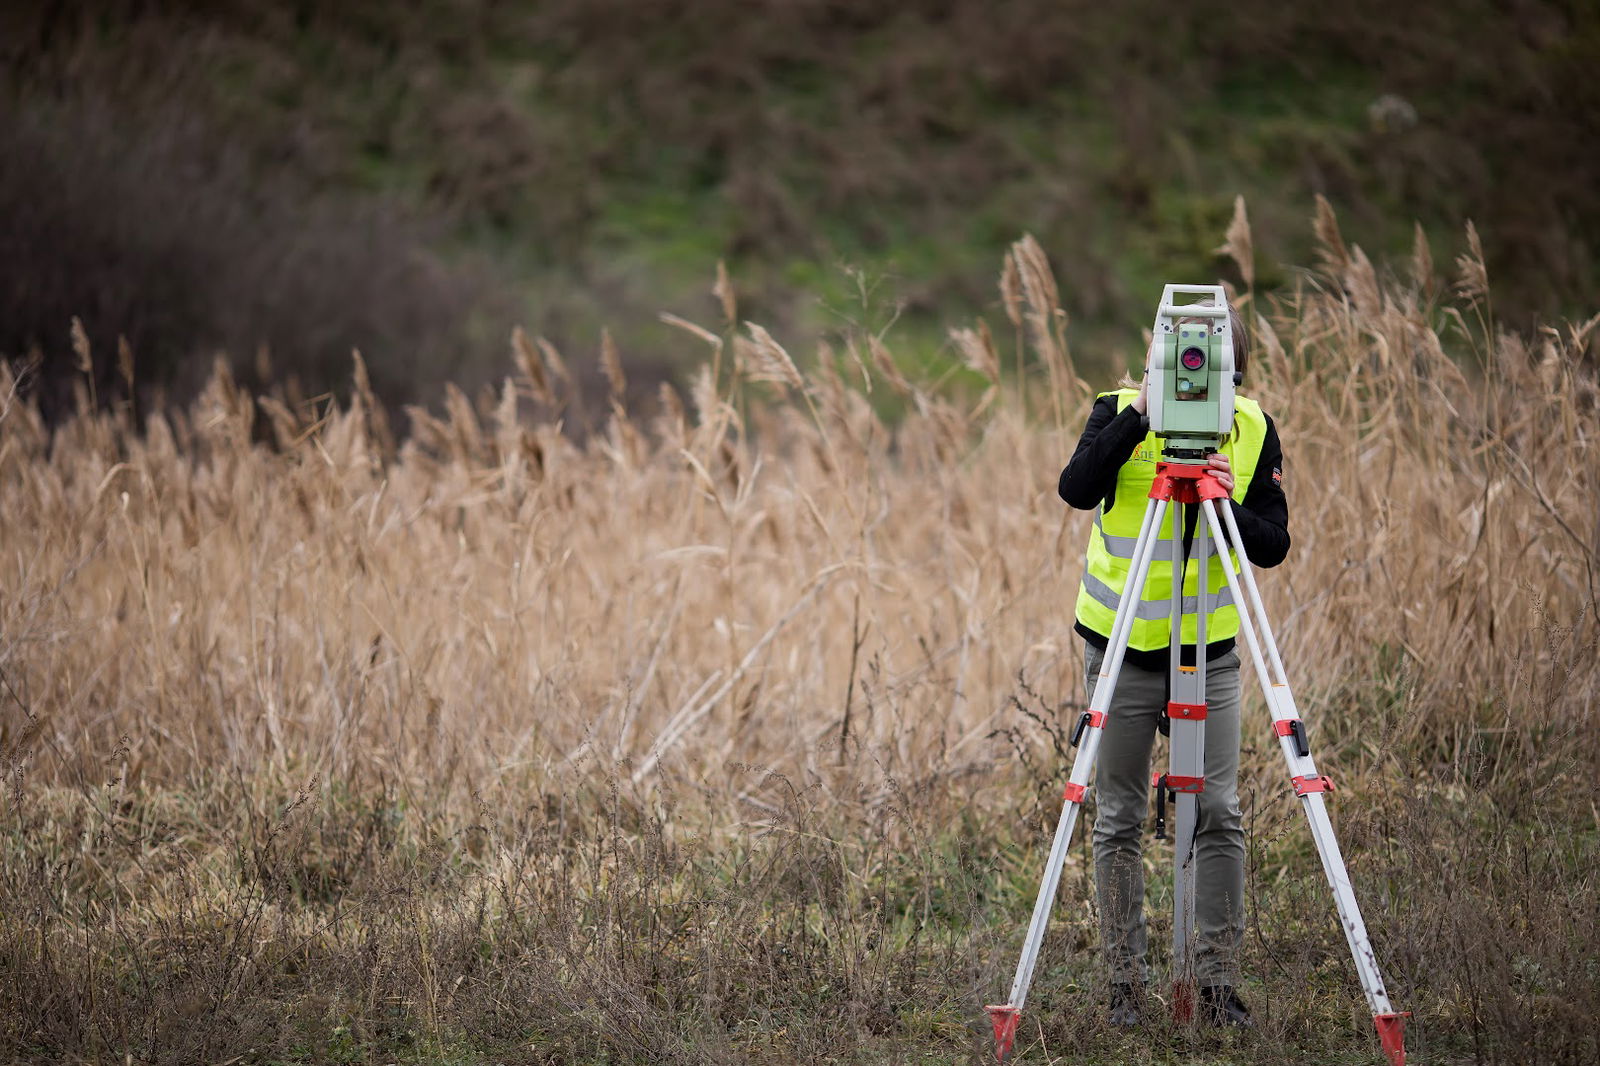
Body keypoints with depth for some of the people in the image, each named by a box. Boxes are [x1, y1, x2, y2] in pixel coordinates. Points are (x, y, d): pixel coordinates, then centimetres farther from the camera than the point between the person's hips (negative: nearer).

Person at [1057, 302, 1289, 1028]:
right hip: (1121, 648, -1)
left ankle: (1218, 984, 5)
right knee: (1118, 821, 2)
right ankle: (1126, 986, 11)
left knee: (1219, 816, -2)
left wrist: (1229, 506, -24)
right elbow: (1077, 490, -25)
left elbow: (1273, 545, -4)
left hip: (1208, 649, 1)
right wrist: (1139, 418, -33)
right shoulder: (1120, 410, -8)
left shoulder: (1251, 429, -2)